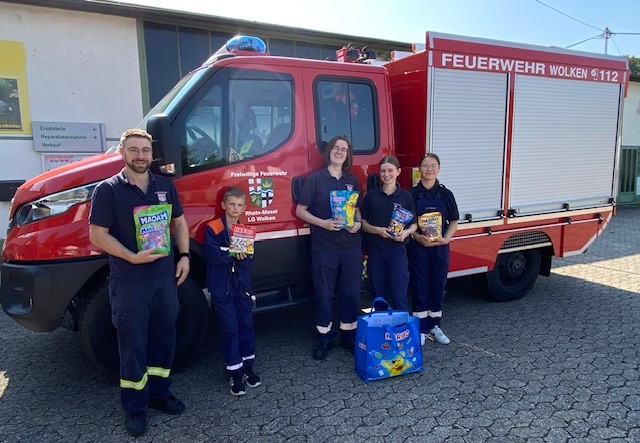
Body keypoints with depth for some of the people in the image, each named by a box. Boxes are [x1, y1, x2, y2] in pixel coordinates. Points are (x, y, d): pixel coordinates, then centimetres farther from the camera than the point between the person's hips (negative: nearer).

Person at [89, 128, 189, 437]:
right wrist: (132, 257, -21)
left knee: (164, 338, 14)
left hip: (165, 276, 5)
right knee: (133, 344, 5)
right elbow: (97, 234, -9)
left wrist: (184, 256, 3)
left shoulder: (165, 186, 8)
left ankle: (159, 393, 32)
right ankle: (134, 407, 21)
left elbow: (179, 221, 15)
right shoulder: (108, 190, -6)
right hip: (129, 281, -4)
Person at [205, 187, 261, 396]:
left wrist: (228, 254, -20)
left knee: (246, 325, 10)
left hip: (242, 285, 4)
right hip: (221, 287, -4)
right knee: (230, 328, 0)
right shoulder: (212, 228, -6)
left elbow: (249, 260, -3)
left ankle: (248, 367, 25)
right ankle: (235, 373, 12)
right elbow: (213, 254, -19)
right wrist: (235, 254, -16)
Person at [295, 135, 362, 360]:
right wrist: (322, 223, -16)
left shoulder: (352, 180, 10)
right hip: (324, 247, -3)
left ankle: (349, 336, 26)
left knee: (351, 292, 9)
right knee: (324, 293, 6)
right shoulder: (315, 178, -2)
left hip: (351, 246, 4)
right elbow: (300, 210, -2)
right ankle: (325, 338, 22)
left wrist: (358, 223, -2)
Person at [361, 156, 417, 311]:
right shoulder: (371, 195, 6)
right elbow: (363, 223, 6)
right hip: (375, 250, 2)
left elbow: (414, 224, 6)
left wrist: (406, 232, -16)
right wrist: (378, 230, -13)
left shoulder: (406, 196, 3)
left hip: (397, 250, -1)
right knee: (379, 294, 8)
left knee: (398, 294, -4)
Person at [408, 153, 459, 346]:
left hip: (440, 247, 2)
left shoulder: (446, 194, 5)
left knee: (437, 286, 9)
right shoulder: (412, 194, -1)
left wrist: (446, 239, -9)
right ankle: (420, 328, 13)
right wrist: (417, 237, -17)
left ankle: (434, 326, 24)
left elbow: (453, 221, 7)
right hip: (417, 247, -2)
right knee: (419, 287, 3)